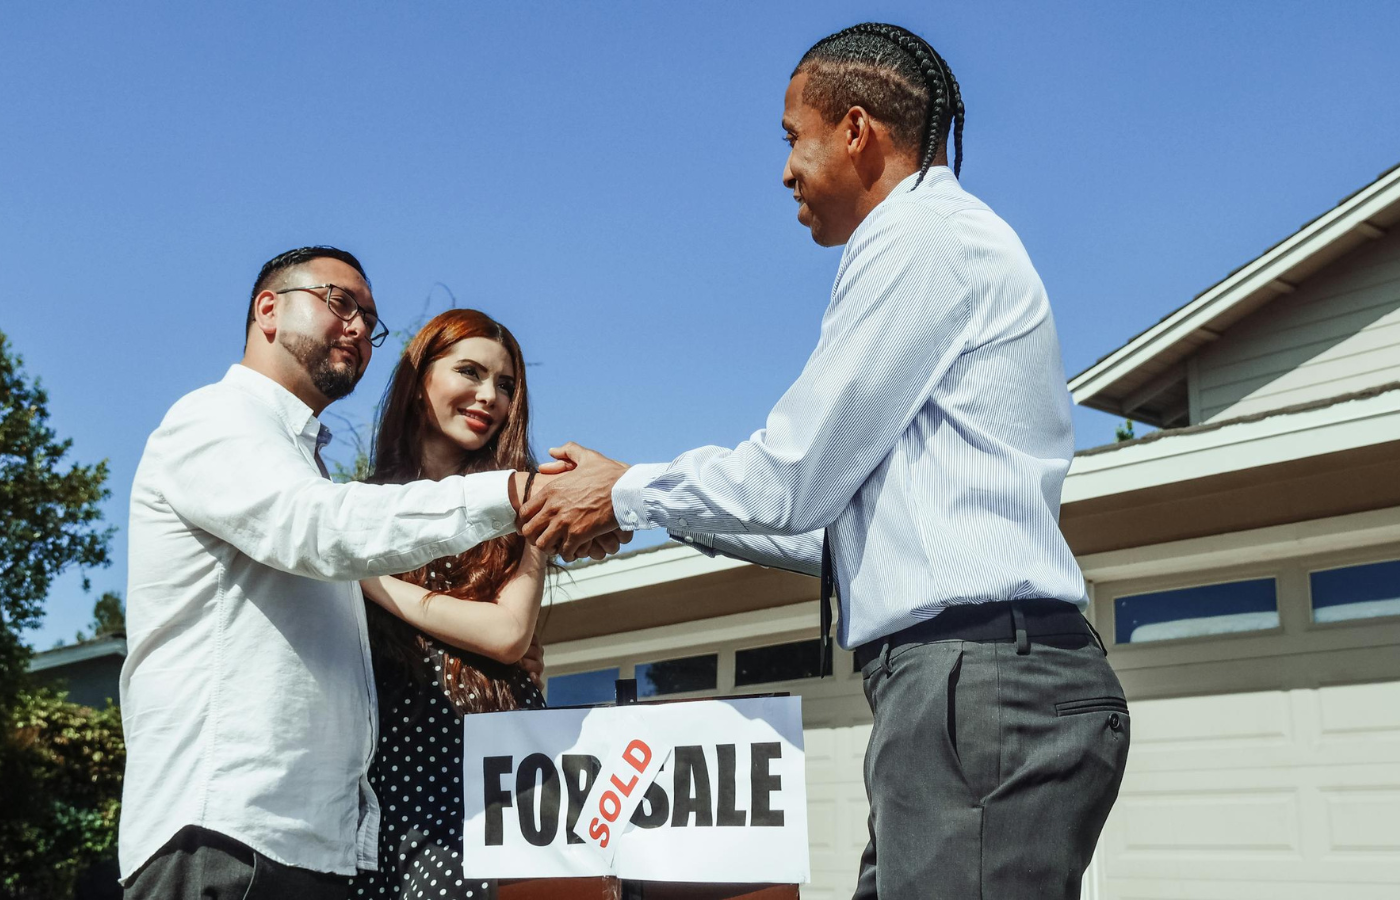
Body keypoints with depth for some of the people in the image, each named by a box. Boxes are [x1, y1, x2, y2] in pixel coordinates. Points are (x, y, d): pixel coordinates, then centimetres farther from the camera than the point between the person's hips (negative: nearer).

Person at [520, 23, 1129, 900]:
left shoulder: (919, 235, -7)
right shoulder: (954, 241, 24)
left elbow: (792, 481, -9)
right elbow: (835, 522, 25)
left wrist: (627, 494, 7)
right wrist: (653, 507, 26)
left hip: (981, 685, -10)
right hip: (981, 680, 10)